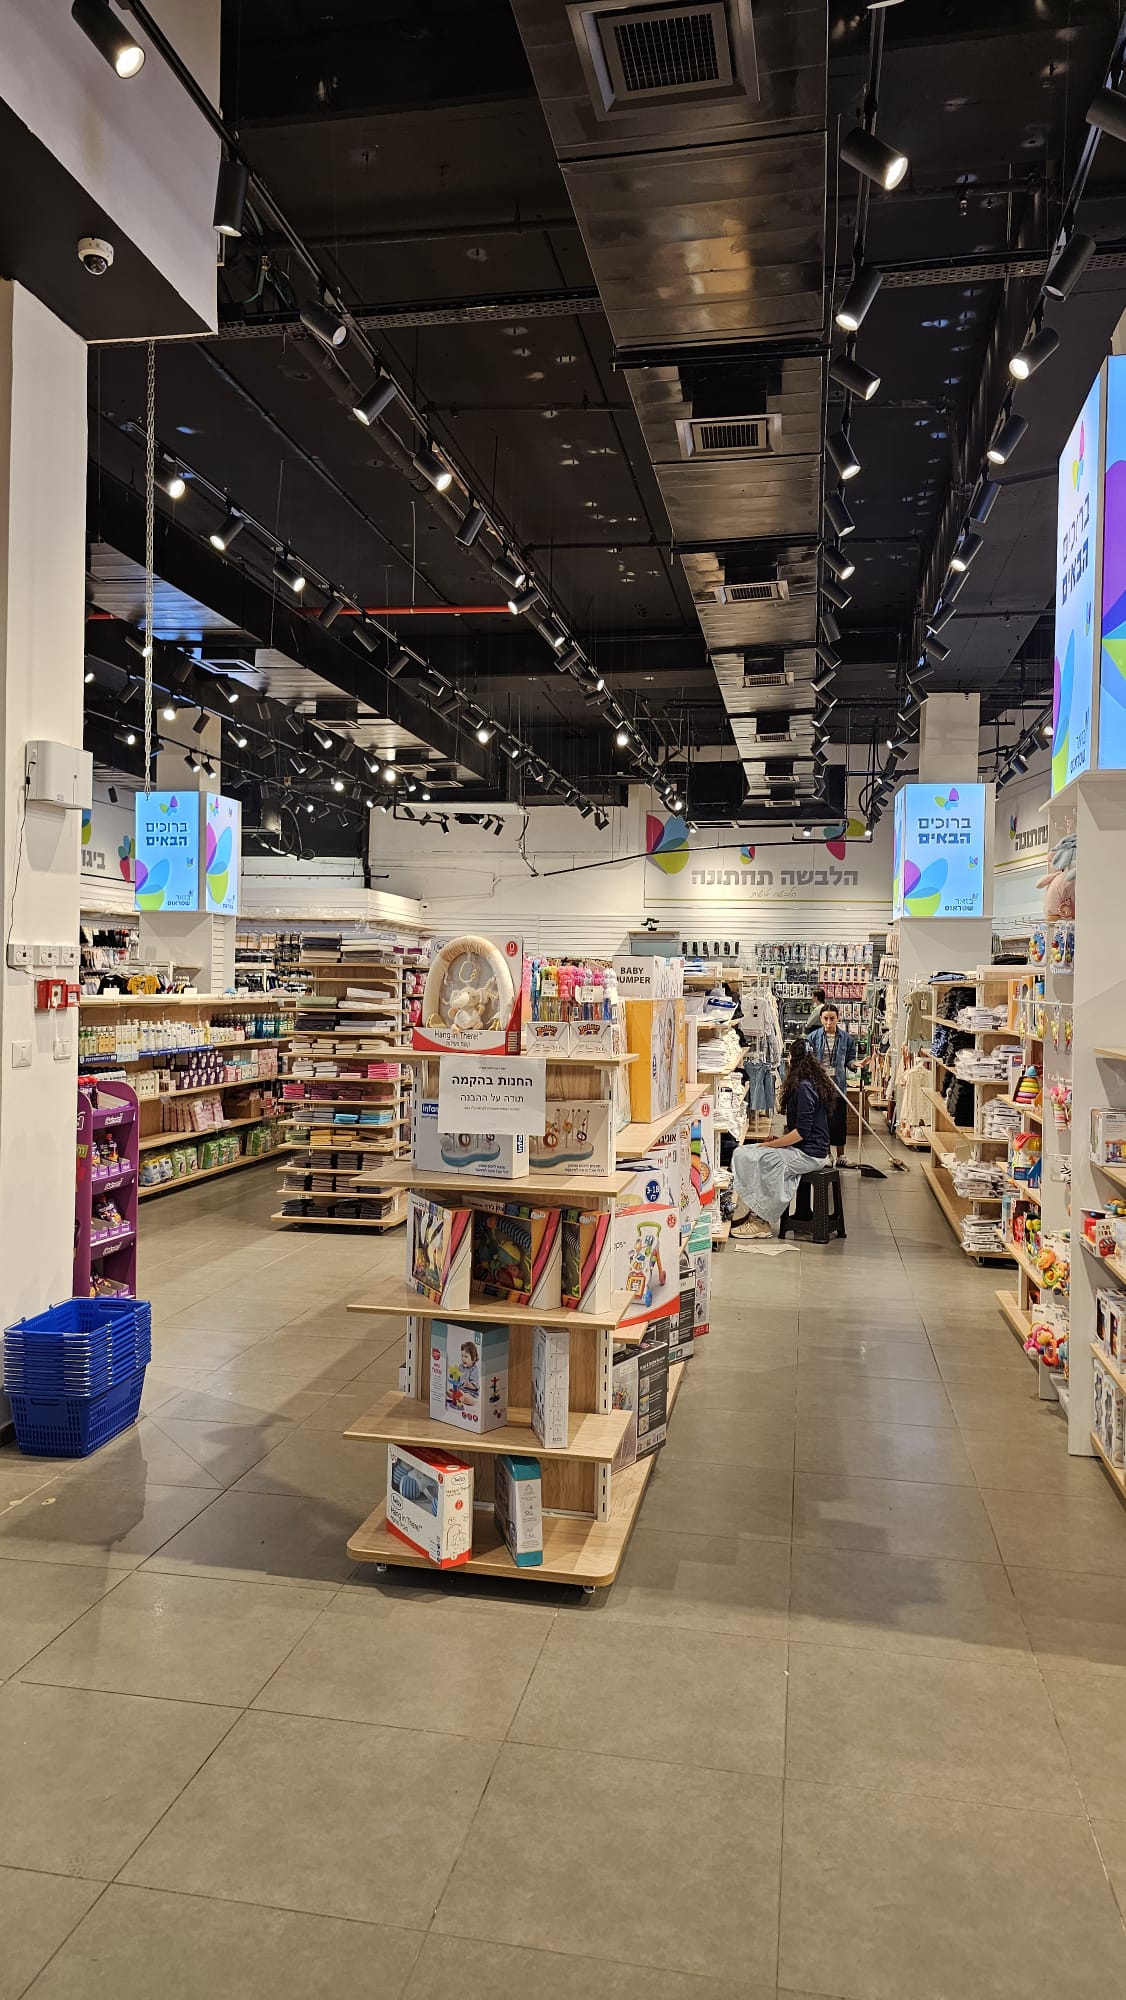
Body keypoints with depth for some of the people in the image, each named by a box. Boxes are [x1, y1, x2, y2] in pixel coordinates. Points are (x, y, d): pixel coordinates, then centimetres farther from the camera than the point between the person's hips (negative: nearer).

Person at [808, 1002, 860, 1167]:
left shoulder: (846, 1038, 3)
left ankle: (840, 1155, 18)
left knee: (839, 1119, 5)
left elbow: (849, 1060, 8)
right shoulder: (814, 1037, 0)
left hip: (839, 1084, 1)